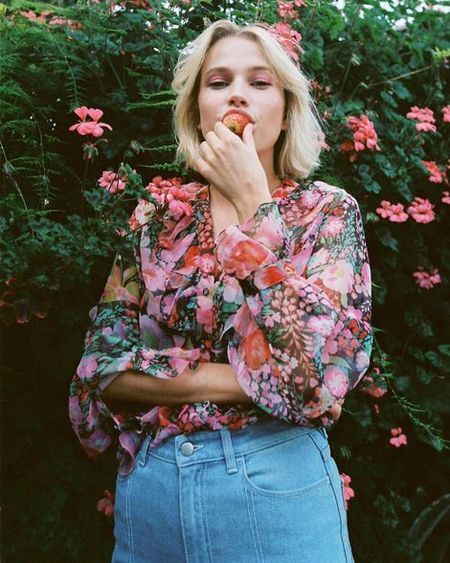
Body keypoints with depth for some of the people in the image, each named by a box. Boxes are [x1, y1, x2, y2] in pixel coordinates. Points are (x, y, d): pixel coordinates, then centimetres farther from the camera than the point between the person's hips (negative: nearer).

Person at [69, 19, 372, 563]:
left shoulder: (327, 211, -3)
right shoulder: (159, 212, 3)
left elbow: (308, 361, -18)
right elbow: (101, 367, -2)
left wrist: (252, 200, -16)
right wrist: (238, 380, -15)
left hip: (277, 484, -2)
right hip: (147, 488, 3)